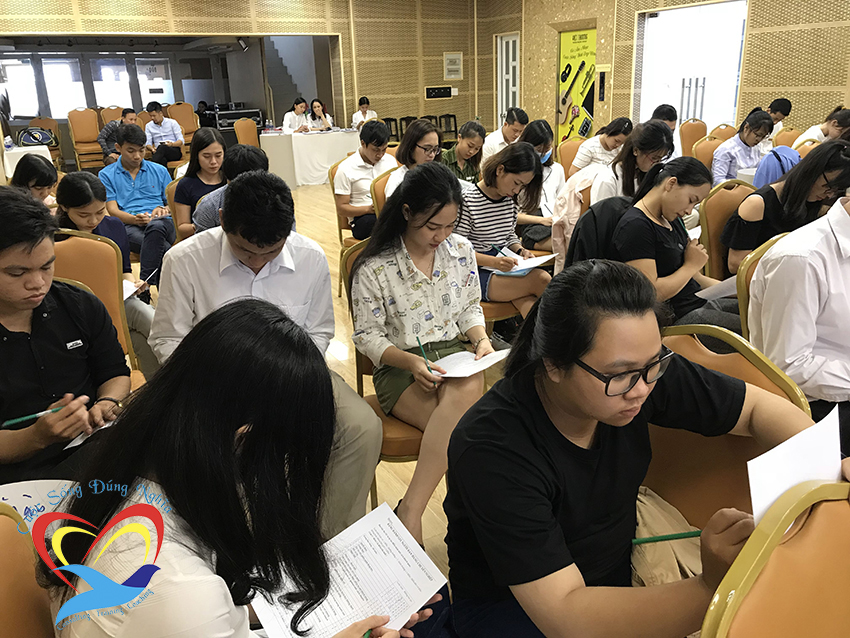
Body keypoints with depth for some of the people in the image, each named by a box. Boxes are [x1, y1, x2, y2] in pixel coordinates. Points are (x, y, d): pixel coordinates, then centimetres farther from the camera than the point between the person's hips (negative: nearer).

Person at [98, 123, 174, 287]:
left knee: (155, 227, -41)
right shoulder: (106, 175, 18)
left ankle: (146, 284, -39)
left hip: (162, 223, 2)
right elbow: (112, 210, 7)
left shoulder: (159, 171, 24)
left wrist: (165, 209, -2)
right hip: (128, 226, -2)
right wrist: (134, 219, -14)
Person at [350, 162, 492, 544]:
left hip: (454, 354, 4)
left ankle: (409, 511, -30)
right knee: (462, 429, -33)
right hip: (400, 366, -3)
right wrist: (409, 361, -20)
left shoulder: (461, 250, 6)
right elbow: (367, 336, -3)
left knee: (468, 391, -36)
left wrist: (481, 338, -3)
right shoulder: (374, 268, -8)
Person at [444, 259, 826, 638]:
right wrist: (711, 590, -45)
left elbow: (758, 406, -3)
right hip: (511, 604, -5)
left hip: (618, 571, 6)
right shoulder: (490, 449, -32)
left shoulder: (640, 370, -17)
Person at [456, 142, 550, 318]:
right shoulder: (467, 200, -12)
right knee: (541, 279, -24)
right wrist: (493, 262, -24)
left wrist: (520, 250, 1)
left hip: (504, 268, 6)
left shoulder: (511, 199, 9)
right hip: (476, 273, -6)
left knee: (527, 301, -27)